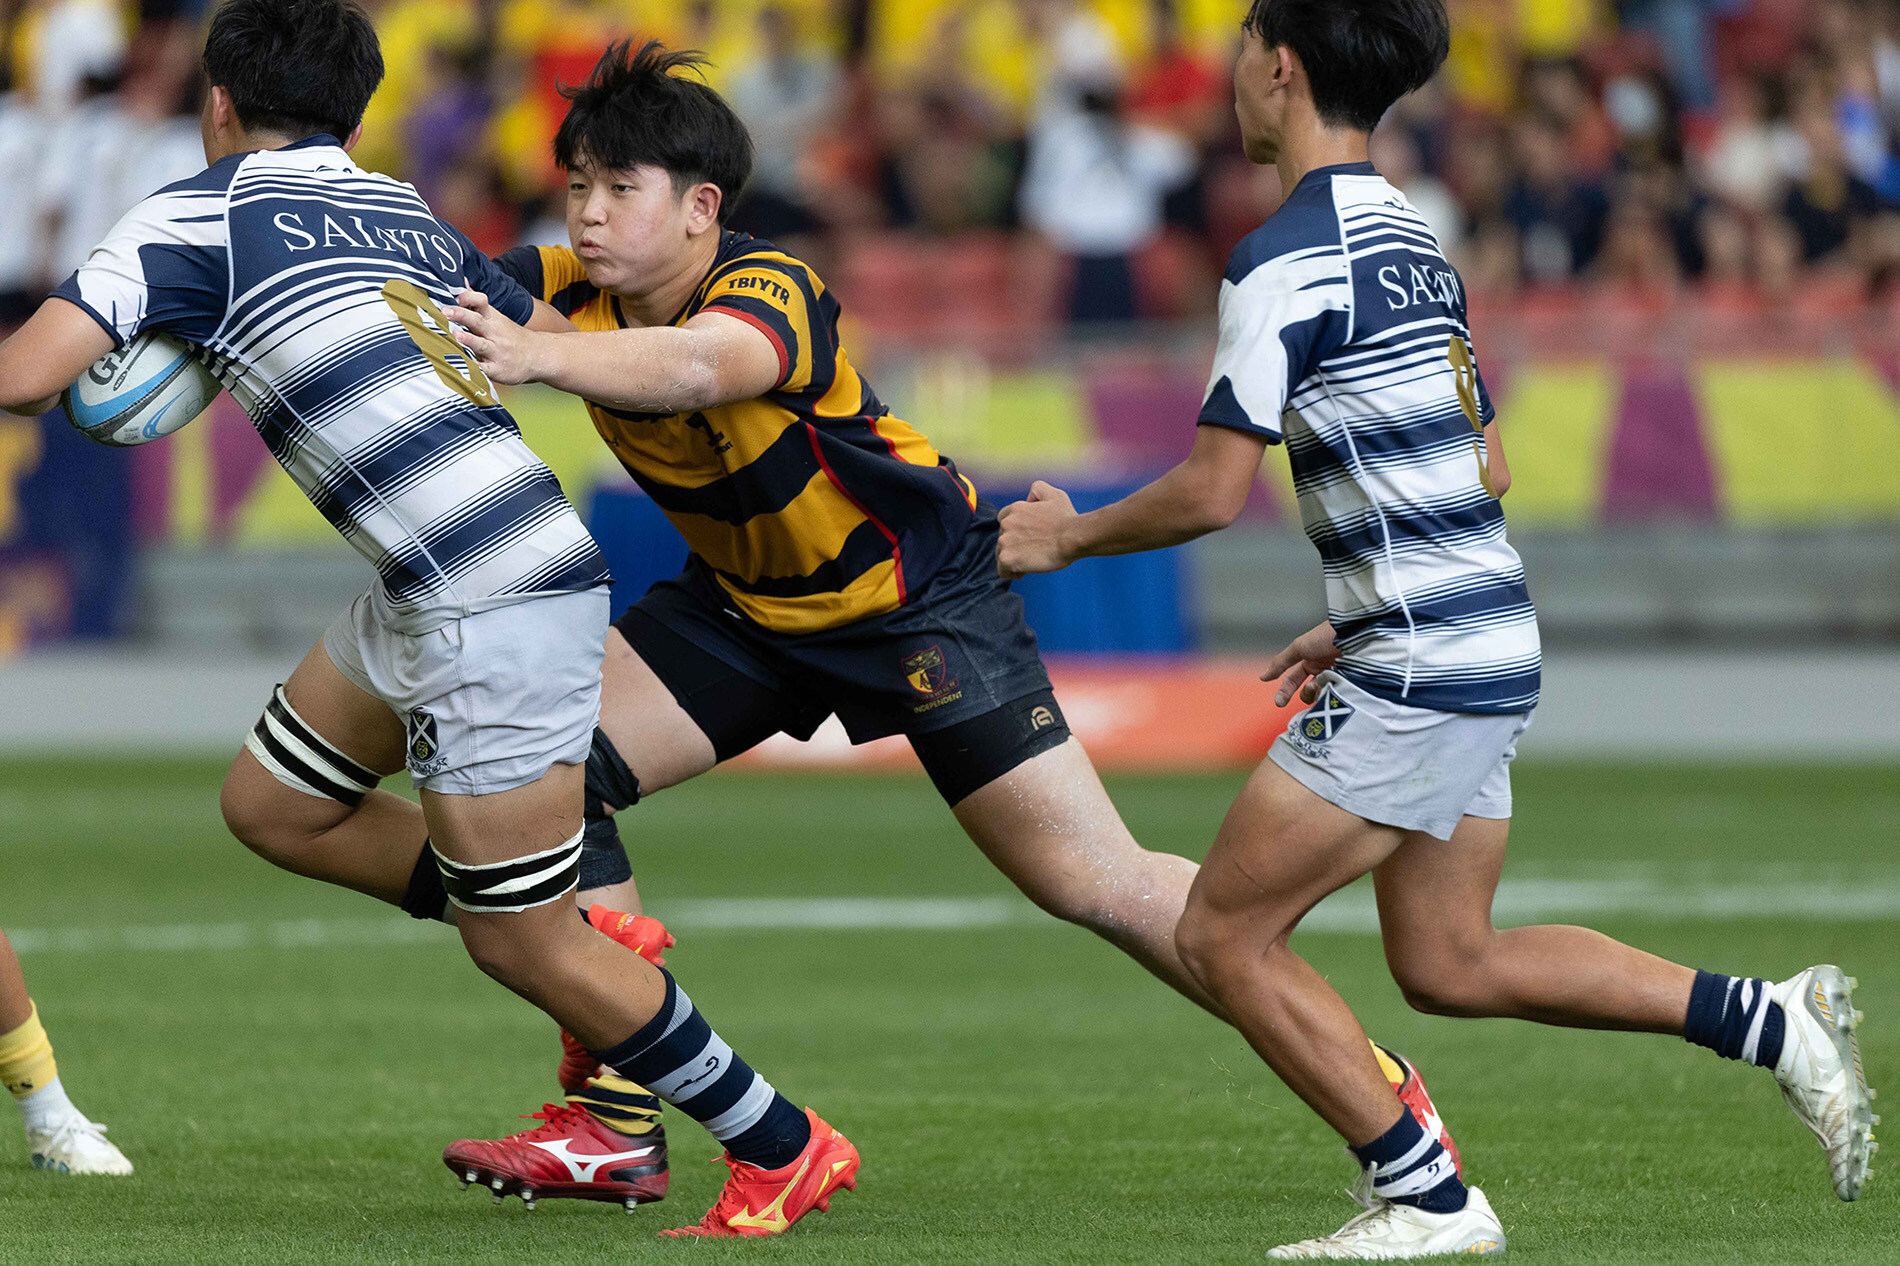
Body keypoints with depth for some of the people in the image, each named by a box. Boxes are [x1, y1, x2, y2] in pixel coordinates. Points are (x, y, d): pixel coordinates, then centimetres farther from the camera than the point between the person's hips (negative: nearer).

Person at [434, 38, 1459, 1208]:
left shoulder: (769, 291, -34)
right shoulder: (572, 289, -13)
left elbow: (696, 366, -56)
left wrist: (538, 357, -72)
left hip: (926, 595, -6)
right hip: (745, 604, 6)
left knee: (1095, 885, -8)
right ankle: (614, 1114, -6)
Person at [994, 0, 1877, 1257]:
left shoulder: (1285, 260, -14)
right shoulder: (1414, 240, 15)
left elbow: (1213, 492, -16)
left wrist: (1068, 536, 0)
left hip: (1417, 671, -9)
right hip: (1489, 644, 9)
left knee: (1224, 937, -2)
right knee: (1447, 963, 17)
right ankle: (1774, 1021, 12)